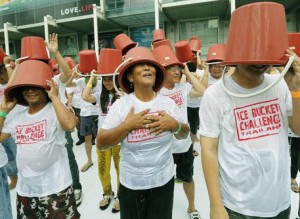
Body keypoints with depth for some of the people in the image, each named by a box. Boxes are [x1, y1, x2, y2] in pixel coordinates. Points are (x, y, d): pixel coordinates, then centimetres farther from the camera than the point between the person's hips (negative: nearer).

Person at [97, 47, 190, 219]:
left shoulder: (168, 103, -5)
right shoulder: (120, 105, -11)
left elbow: (184, 134, 6)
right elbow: (101, 143, -11)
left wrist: (174, 124, -15)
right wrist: (127, 125, -23)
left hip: (164, 181, 2)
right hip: (131, 185, -1)